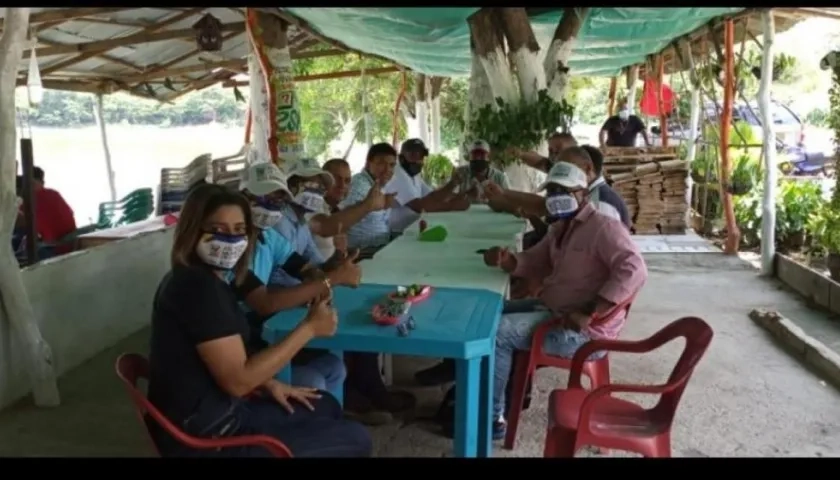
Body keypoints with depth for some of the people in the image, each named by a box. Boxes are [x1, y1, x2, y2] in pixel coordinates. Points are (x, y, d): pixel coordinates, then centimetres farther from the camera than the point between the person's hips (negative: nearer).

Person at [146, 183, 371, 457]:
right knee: (355, 439, -2)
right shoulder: (199, 288, -24)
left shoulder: (195, 278, 7)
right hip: (205, 436, -10)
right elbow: (237, 380, -26)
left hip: (214, 411, 10)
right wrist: (310, 327, -21)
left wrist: (269, 385, 4)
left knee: (326, 406, 23)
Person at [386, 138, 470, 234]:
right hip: (394, 234, -9)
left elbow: (432, 197, 8)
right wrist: (451, 205, -20)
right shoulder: (397, 176, -17)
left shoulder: (414, 176, 13)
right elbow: (418, 206, -25)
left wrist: (451, 184, -6)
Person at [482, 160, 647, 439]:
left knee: (496, 332, -19)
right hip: (552, 309, 10)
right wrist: (507, 260, -4)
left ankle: (491, 418, -5)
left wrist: (589, 313, -32)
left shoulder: (603, 227, -17)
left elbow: (634, 271, -29)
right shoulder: (560, 228, 12)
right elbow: (535, 263, 20)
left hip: (584, 331, -10)